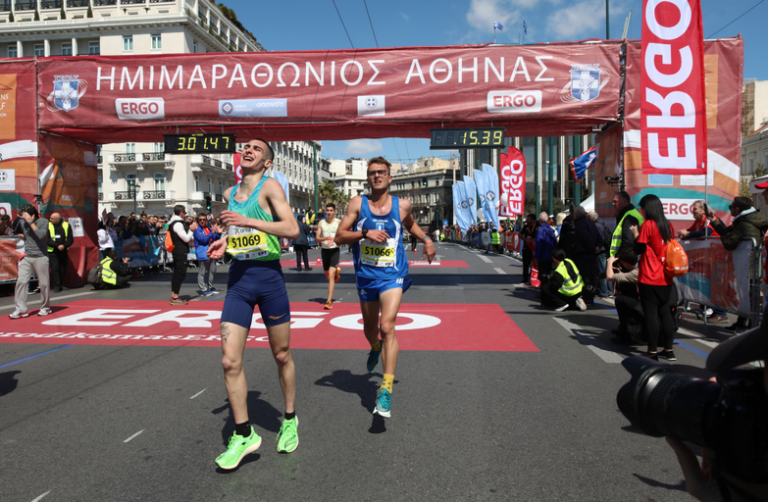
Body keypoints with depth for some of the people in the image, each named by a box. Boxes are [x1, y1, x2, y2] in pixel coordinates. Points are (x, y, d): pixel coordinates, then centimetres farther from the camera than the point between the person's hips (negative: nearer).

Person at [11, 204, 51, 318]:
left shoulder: (43, 222, -5)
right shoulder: (22, 222, 7)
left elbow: (41, 235, -20)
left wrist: (31, 222, -18)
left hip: (40, 257, -4)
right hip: (26, 257, 4)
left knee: (44, 283, 1)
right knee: (21, 281, -5)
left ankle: (45, 308, 16)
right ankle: (21, 309, 0)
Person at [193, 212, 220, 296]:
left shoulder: (209, 228, 16)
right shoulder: (197, 229, -6)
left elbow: (216, 239, 20)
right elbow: (203, 239, -18)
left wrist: (218, 234, 0)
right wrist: (212, 232, -22)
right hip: (202, 254, -8)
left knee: (212, 271, 14)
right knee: (202, 272, -6)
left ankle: (210, 287, 26)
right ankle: (203, 289, -3)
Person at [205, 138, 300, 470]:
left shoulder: (270, 187, -7)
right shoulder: (229, 194, 12)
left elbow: (292, 229, -19)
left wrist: (249, 222, -24)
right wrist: (225, 240, 9)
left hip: (269, 276, -5)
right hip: (238, 279, 5)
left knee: (281, 356, 9)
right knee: (230, 361, -3)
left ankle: (290, 421, 30)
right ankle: (243, 435, 12)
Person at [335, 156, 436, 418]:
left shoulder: (403, 205, 1)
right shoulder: (357, 203, -2)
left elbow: (410, 224, 24)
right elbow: (339, 237, -5)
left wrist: (426, 238, 7)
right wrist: (365, 233, -19)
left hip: (393, 275, -2)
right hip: (365, 275, 2)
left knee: (387, 326, -19)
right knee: (369, 329, 18)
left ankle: (387, 389, -17)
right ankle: (375, 349, 55)